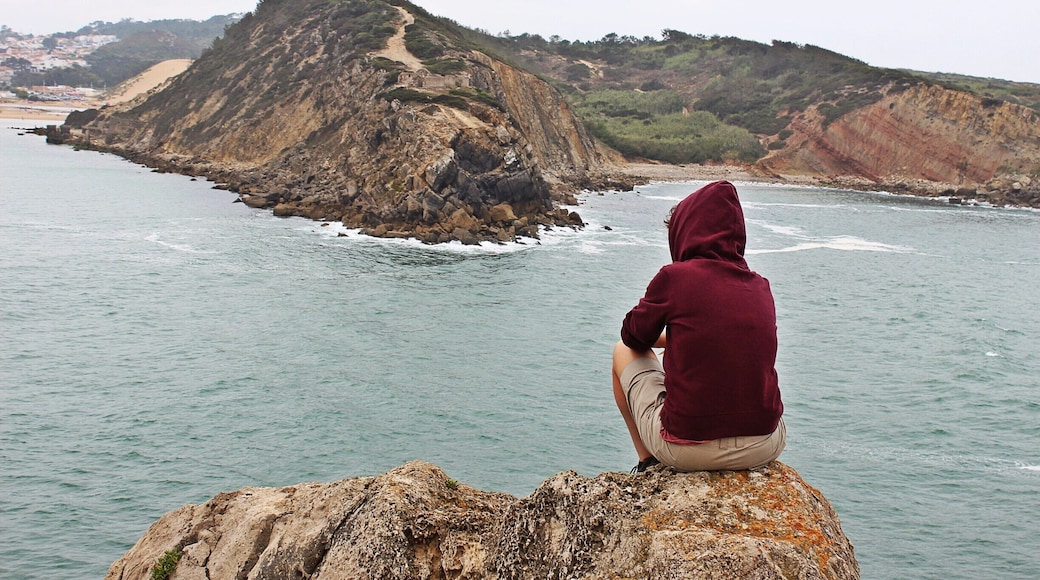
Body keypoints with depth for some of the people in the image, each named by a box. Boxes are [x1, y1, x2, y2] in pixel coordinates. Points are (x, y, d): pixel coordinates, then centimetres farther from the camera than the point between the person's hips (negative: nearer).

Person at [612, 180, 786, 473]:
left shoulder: (675, 276, -8)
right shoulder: (761, 287, 4)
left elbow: (634, 336, 7)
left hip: (688, 452, -4)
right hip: (765, 448, 4)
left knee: (623, 352, 20)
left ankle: (648, 461, 26)